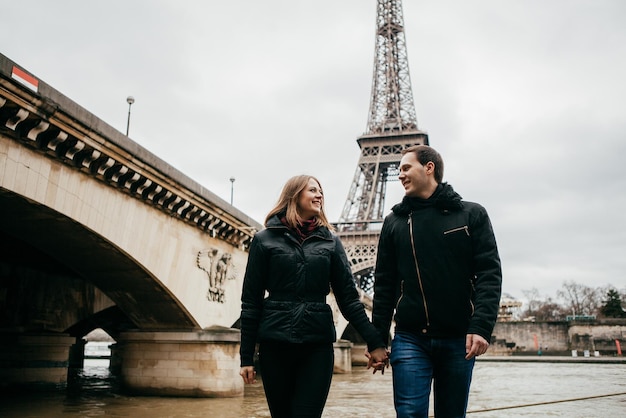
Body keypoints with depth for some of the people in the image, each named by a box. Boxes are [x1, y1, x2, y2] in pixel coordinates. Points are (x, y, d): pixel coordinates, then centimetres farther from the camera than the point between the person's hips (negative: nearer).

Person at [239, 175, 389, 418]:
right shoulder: (265, 240, 2)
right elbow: (251, 301, 1)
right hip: (274, 344, -1)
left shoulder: (330, 242, 8)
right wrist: (247, 357, -2)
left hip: (318, 345, 1)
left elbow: (348, 297, 5)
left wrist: (374, 341, -5)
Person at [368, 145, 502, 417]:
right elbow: (384, 285, 8)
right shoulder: (394, 222, 9)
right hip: (410, 338, 1)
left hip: (458, 339, 0)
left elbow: (489, 274, -3)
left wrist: (481, 326, -16)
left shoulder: (472, 215, 5)